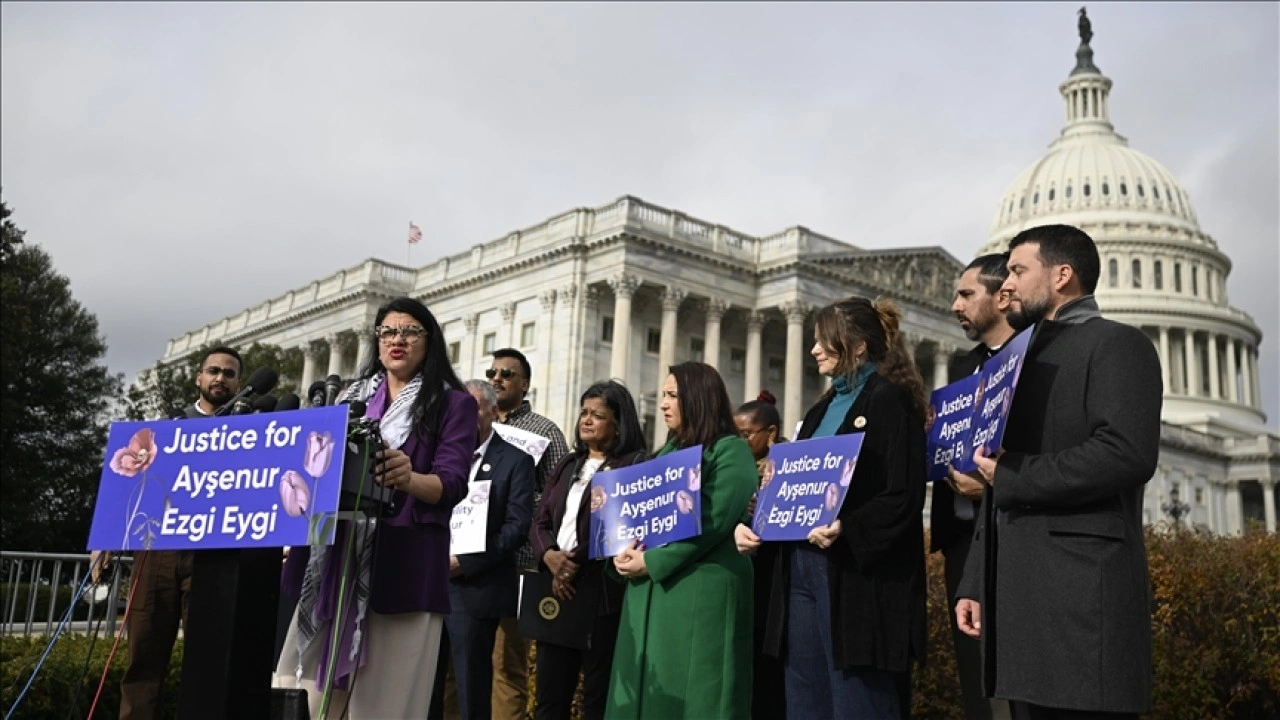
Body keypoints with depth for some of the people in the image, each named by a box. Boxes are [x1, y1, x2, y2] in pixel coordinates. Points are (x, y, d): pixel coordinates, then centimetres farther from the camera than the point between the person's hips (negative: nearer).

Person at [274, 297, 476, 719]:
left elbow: (452, 485, -7)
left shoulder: (453, 403, 4)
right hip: (335, 556, 5)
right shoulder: (354, 396, 18)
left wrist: (408, 479, -28)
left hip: (403, 563, -4)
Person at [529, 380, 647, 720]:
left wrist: (577, 561, -12)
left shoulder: (635, 465, -3)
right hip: (558, 591, 6)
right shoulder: (567, 465, 18)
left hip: (602, 594, -6)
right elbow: (540, 522, 12)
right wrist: (551, 557, -8)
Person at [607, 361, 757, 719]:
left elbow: (713, 520, -16)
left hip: (702, 589, -7)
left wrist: (651, 561, -15)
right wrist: (627, 549, -6)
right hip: (650, 589, 7)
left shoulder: (731, 450, -5)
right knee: (649, 691, 9)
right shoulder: (667, 451, 19)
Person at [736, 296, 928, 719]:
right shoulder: (823, 408, 19)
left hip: (859, 578, -8)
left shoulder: (889, 399, -5)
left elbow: (903, 496, -14)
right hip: (802, 570, 8)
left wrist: (847, 531, -26)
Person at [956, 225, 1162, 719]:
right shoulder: (1026, 360, 23)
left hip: (1081, 597, -8)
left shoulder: (1116, 344, -2)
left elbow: (1129, 454, -20)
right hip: (1019, 597, 8)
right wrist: (974, 584, 15)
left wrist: (1013, 479, -10)